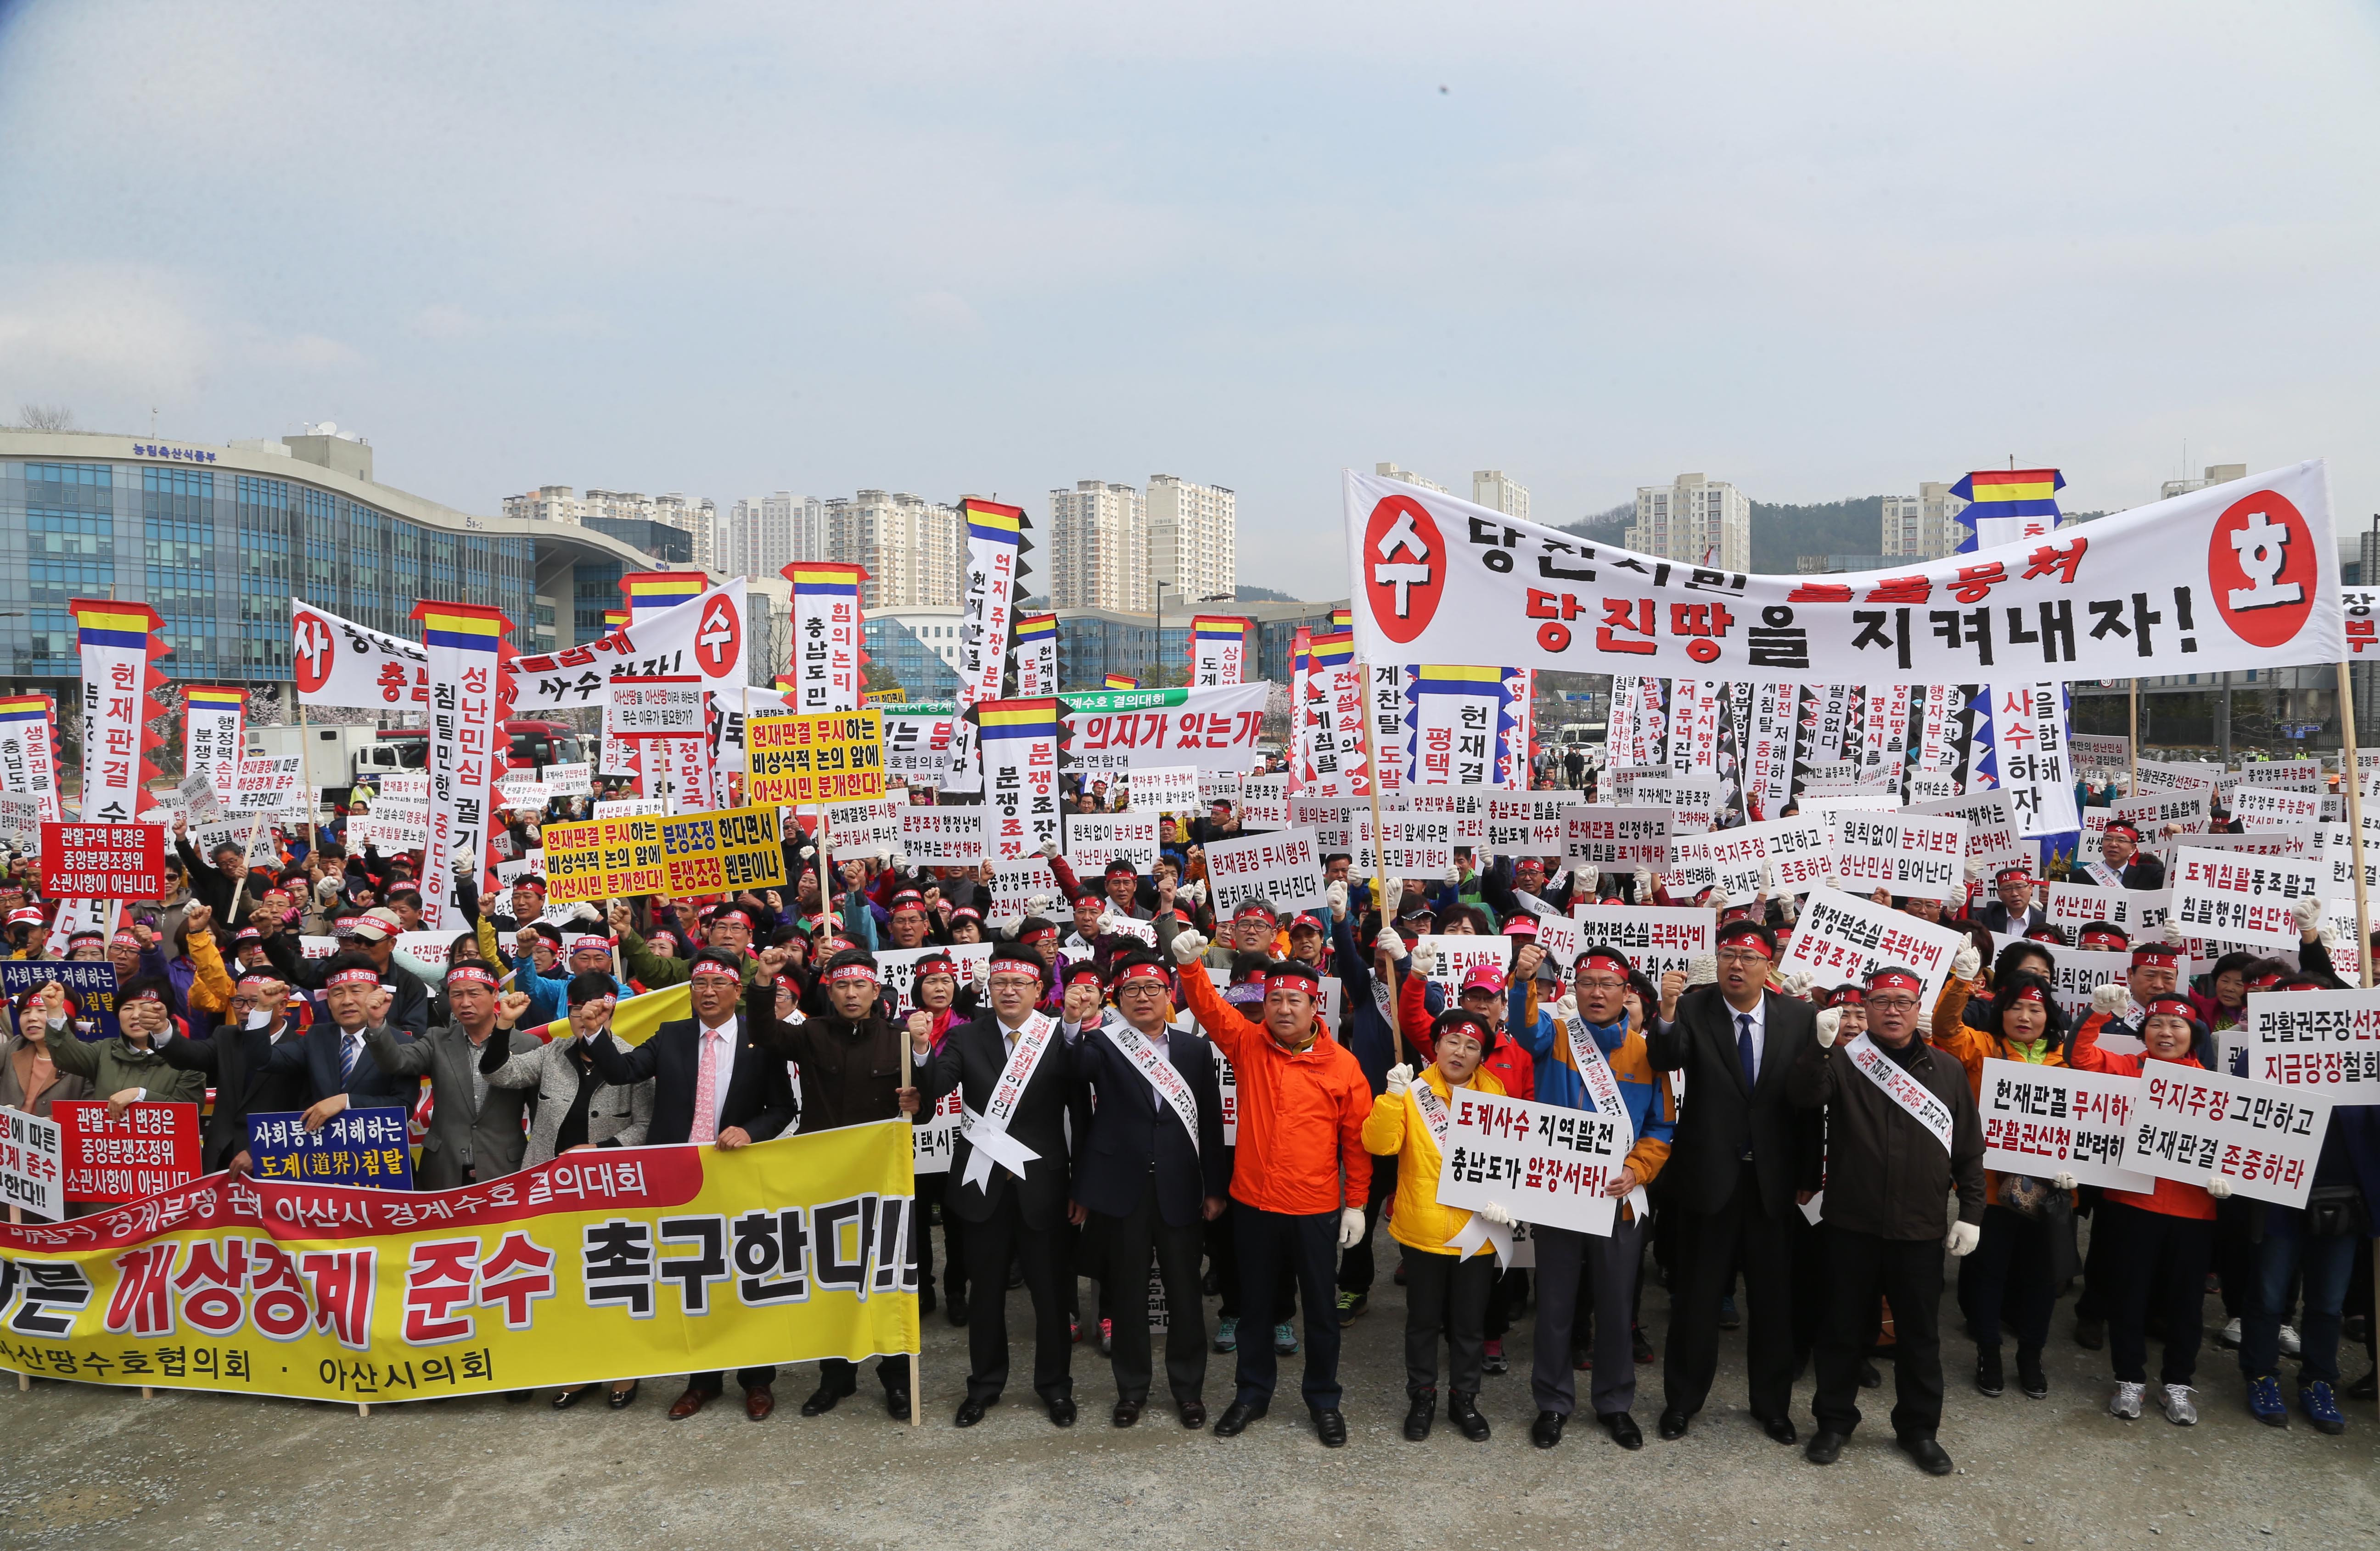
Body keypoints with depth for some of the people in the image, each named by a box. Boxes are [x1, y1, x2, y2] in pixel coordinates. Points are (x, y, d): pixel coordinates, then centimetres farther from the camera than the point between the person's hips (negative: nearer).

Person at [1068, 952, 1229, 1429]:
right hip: (1121, 1190, -1)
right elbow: (1078, 1088, -17)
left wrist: (1215, 1188, 5)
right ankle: (1131, 1387, 27)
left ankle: (1188, 1387, 26)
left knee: (1185, 1293, 9)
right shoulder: (1101, 1046, -1)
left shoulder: (1195, 1050, 5)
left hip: (1179, 1190, 1)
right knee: (1127, 1294, 10)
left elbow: (1210, 1122, 6)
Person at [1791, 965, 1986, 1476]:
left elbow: (1969, 1150, 9)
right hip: (1851, 1226, -1)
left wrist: (1971, 1213, 3)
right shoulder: (1844, 1061, 0)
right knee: (1843, 1329, 9)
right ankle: (1835, 1421, 24)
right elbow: (1804, 1095, -18)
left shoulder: (1948, 1071, 6)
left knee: (1920, 1336, 12)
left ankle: (1919, 1428, 28)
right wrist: (1820, 1045, -32)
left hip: (1920, 1231, 2)